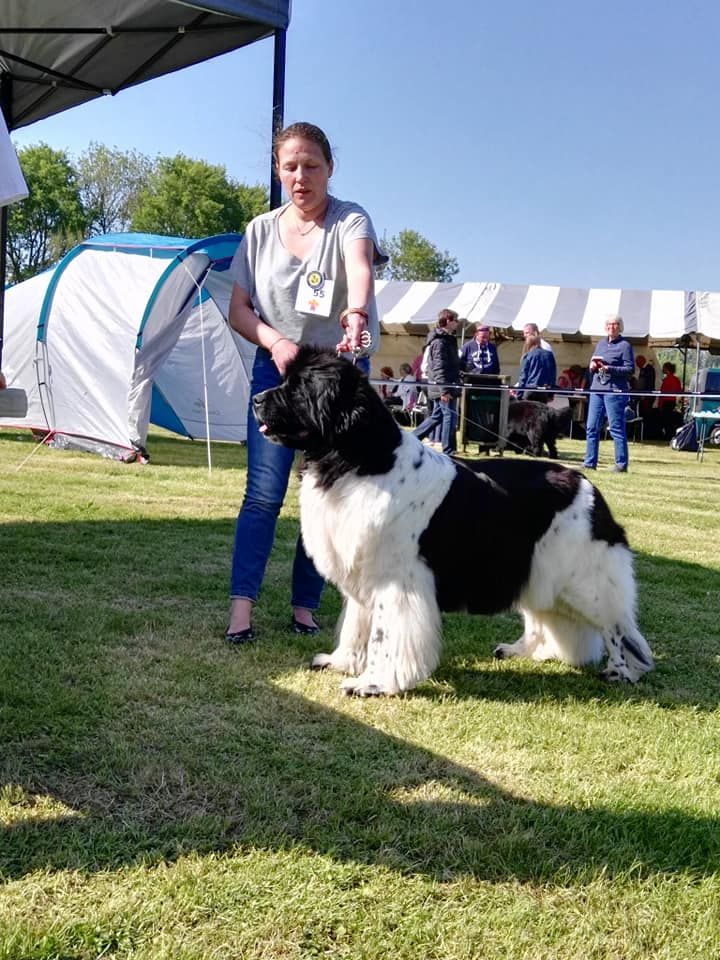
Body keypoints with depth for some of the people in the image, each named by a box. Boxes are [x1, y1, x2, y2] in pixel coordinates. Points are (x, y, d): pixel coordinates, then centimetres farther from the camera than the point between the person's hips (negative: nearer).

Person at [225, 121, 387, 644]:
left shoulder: (349, 219, -6)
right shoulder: (261, 230, 5)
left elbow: (359, 268, -29)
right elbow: (238, 310, 7)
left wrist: (356, 315, -50)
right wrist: (274, 340, -13)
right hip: (275, 369, 2)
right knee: (264, 492, -8)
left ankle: (304, 606, 14)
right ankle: (241, 605, -6)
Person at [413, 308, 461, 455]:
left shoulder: (447, 339, 18)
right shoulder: (440, 341, -14)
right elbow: (439, 367, -21)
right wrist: (444, 390, -25)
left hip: (443, 387, 10)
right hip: (443, 387, -10)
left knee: (437, 416, 14)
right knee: (450, 415, -6)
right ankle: (448, 451, -2)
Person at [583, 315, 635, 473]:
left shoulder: (624, 345, -2)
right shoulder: (601, 344, 17)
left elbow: (630, 369, -9)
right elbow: (592, 364, 23)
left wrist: (609, 368, -18)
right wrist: (592, 367, 0)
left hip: (614, 390, -7)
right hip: (597, 389, 7)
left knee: (617, 429, -4)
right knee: (591, 427, 6)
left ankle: (621, 464, 2)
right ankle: (590, 462, 13)